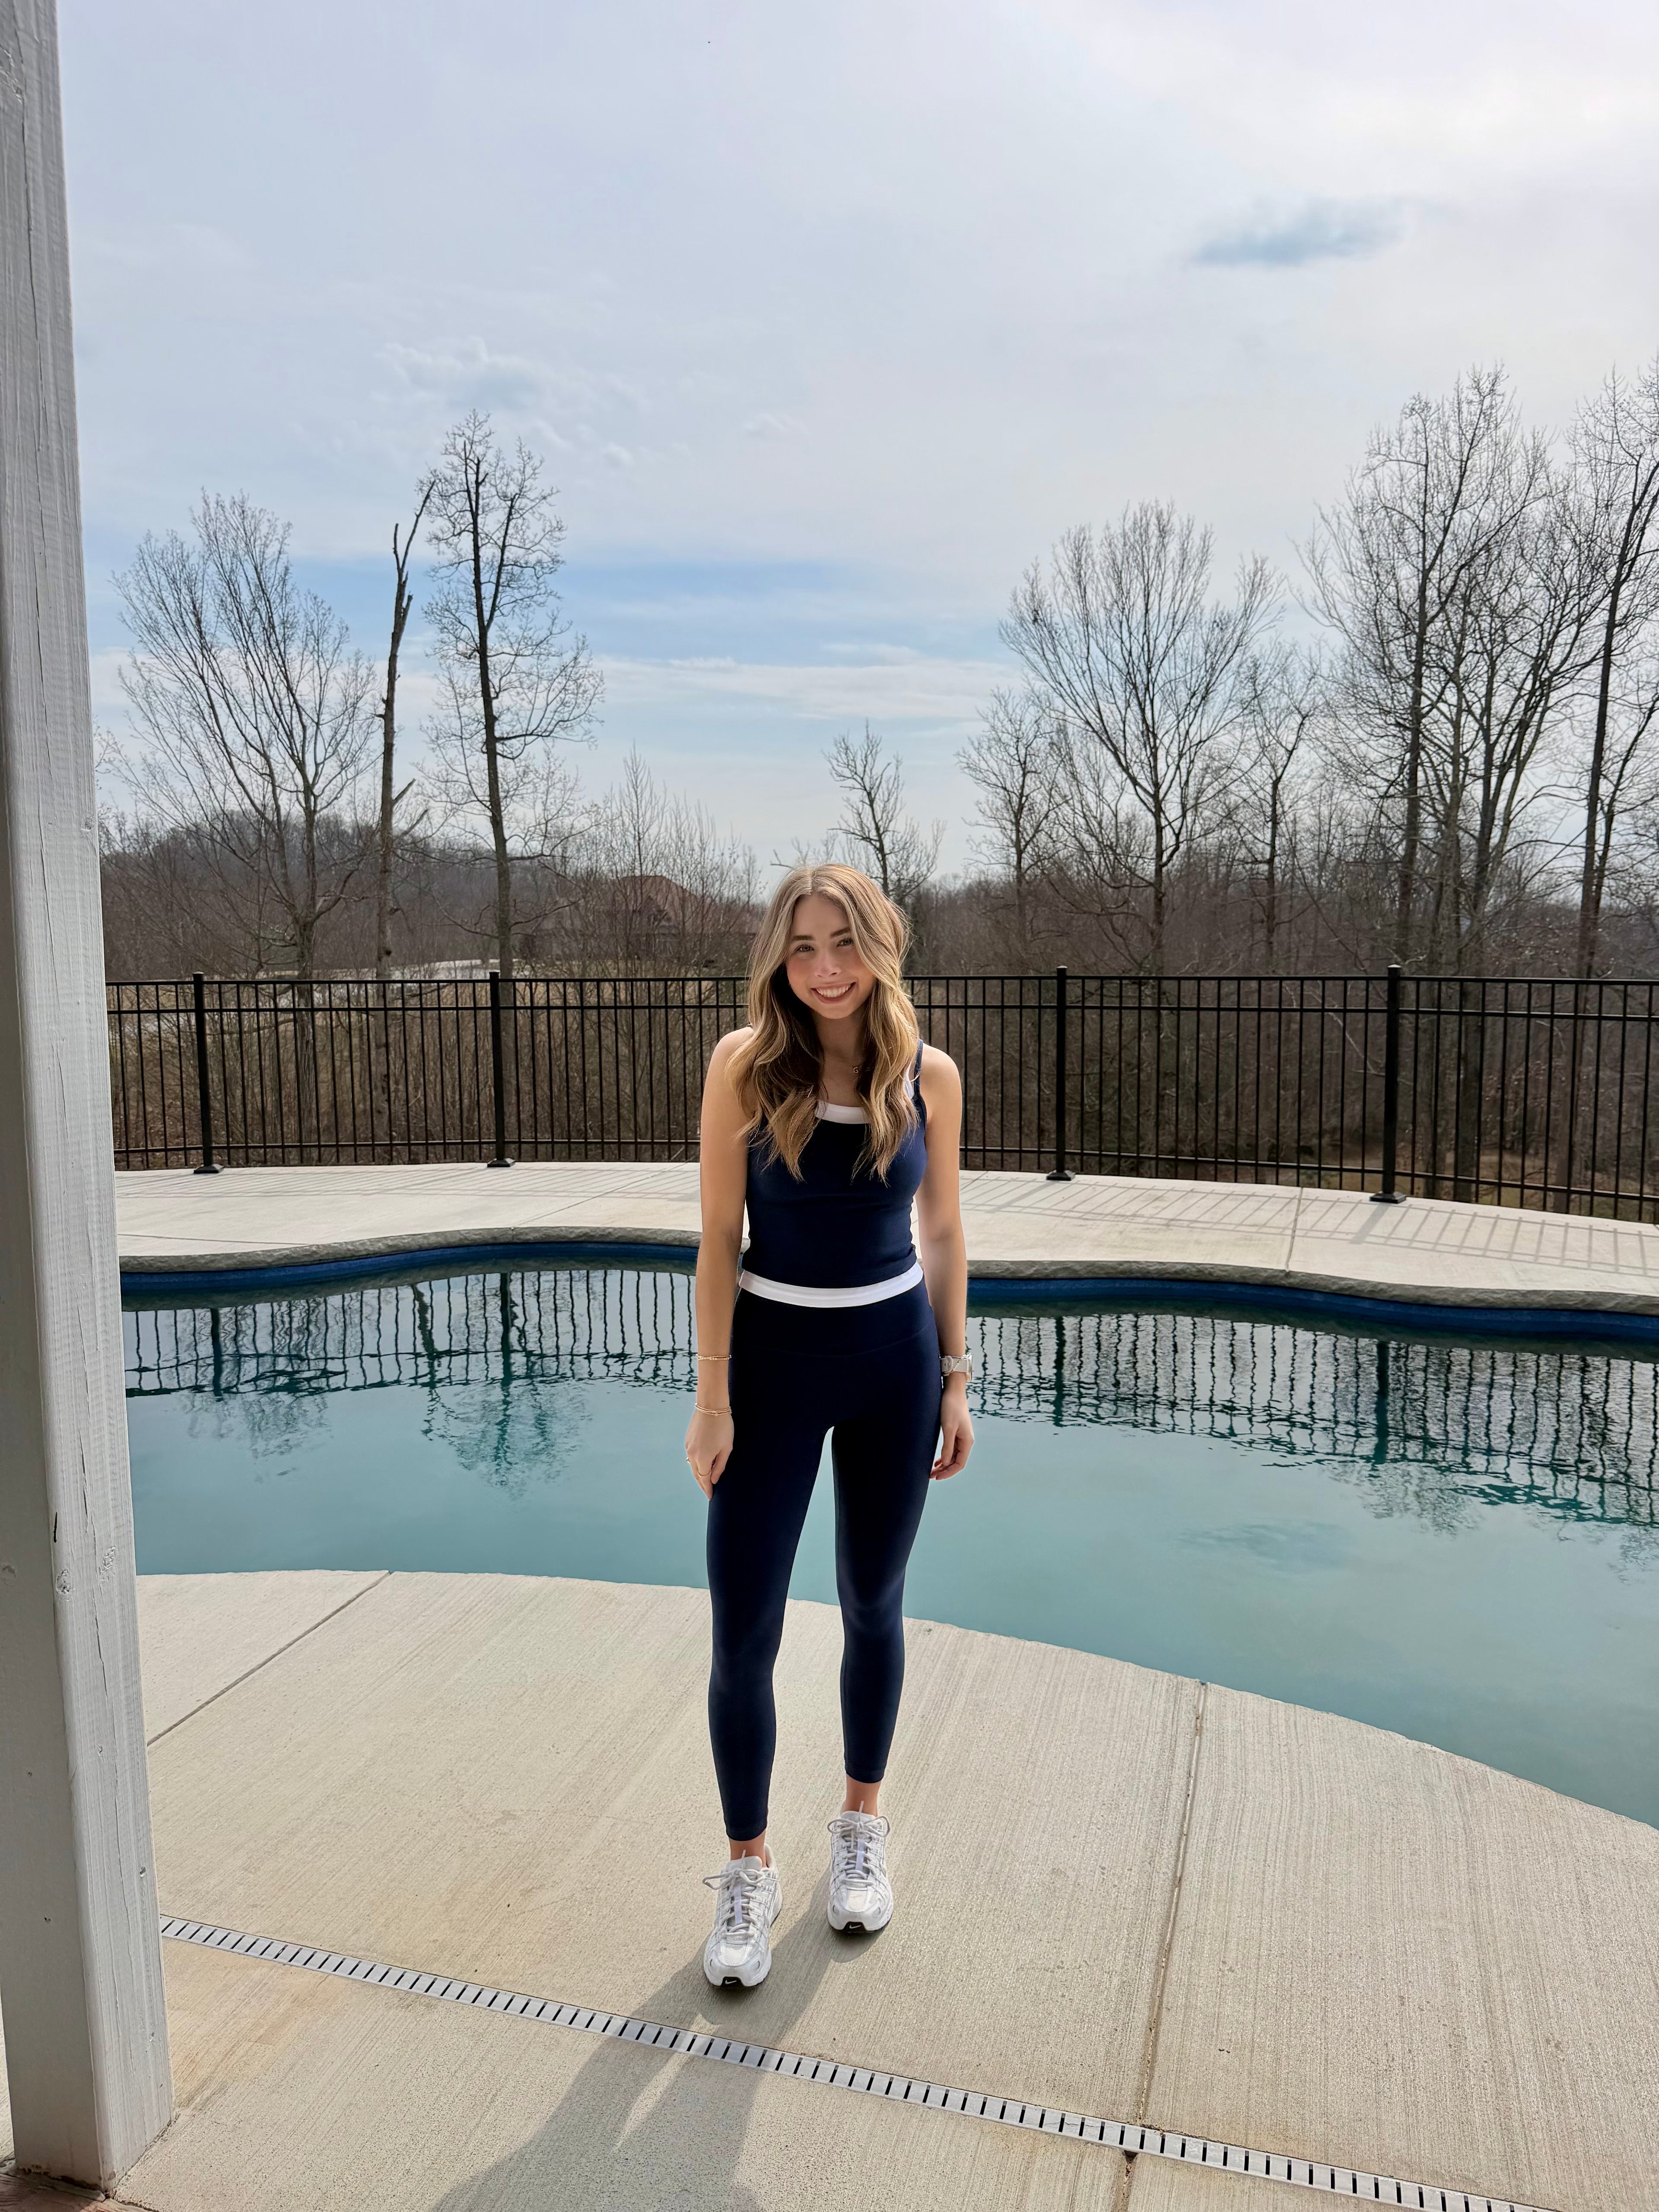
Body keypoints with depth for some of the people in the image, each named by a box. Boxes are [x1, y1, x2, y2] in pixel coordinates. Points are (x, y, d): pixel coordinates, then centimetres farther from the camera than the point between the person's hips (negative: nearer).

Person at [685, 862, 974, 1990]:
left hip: (895, 1356, 2)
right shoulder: (746, 1063, -10)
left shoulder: (928, 1076, -4)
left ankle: (862, 1825, 39)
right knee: (744, 1631, 1)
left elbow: (944, 1232, 5)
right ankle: (750, 1873, 23)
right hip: (773, 1355, -1)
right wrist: (713, 1399, -9)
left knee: (874, 1606, 16)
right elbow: (718, 1238, -8)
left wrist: (955, 1378, 5)